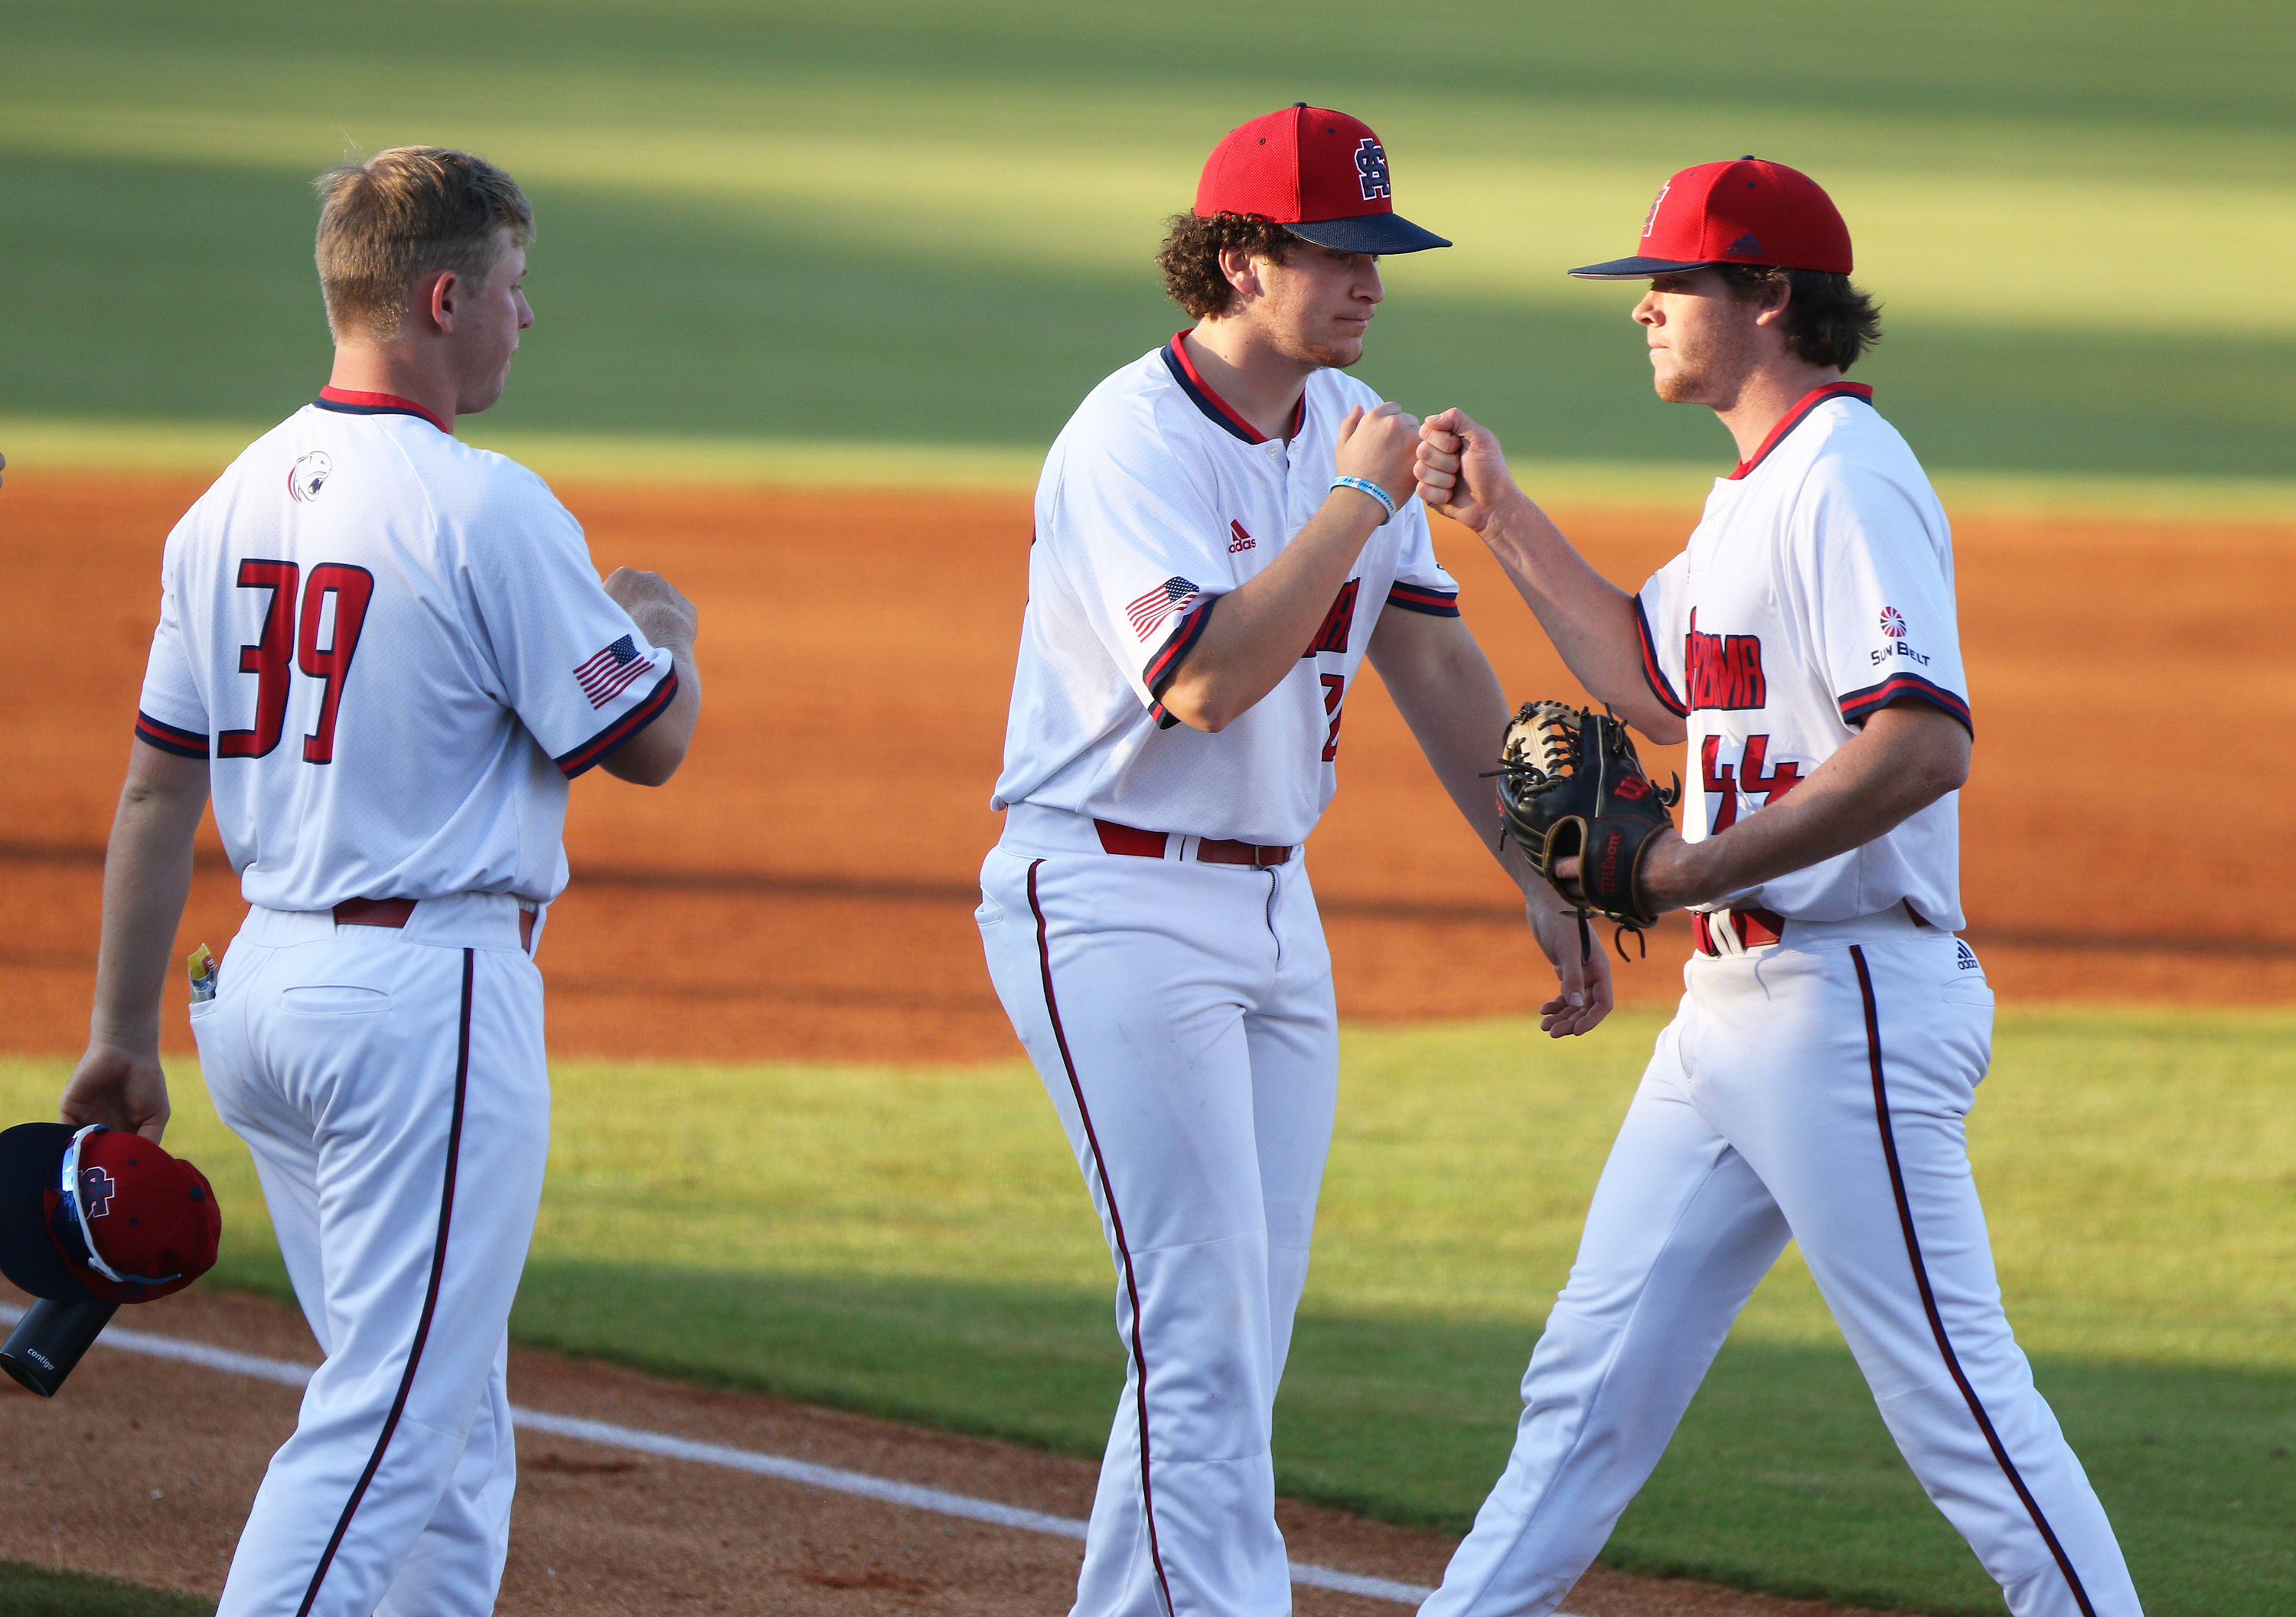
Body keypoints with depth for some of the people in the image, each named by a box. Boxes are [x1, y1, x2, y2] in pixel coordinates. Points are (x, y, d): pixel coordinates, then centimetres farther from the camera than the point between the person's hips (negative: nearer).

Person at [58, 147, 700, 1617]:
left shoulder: (234, 502, 9)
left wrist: (125, 1034, 16)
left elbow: (159, 785, 11)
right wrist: (665, 629, 15)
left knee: (445, 1400, 18)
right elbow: (648, 740, -7)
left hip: (260, 988, 8)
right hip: (432, 996, -8)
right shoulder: (487, 509, -13)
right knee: (396, 1407, -8)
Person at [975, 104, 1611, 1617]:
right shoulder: (1132, 441, -17)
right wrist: (1360, 503, -24)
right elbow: (1204, 679, -29)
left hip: (1272, 909, 8)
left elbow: (1438, 667, 12)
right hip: (1115, 908, -8)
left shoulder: (1349, 426, 8)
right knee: (1204, 1319, -12)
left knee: (1246, 1323, 8)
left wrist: (1544, 884, 8)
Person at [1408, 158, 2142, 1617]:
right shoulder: (1756, 487, 16)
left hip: (1852, 1003, -10)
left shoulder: (1847, 476, -16)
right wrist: (1504, 519, 24)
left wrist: (1697, 869, -24)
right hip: (1736, 1003, 10)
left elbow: (1925, 744, -27)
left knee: (1951, 1389, -8)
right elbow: (1666, 688, 30)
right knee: (1598, 1372, 12)